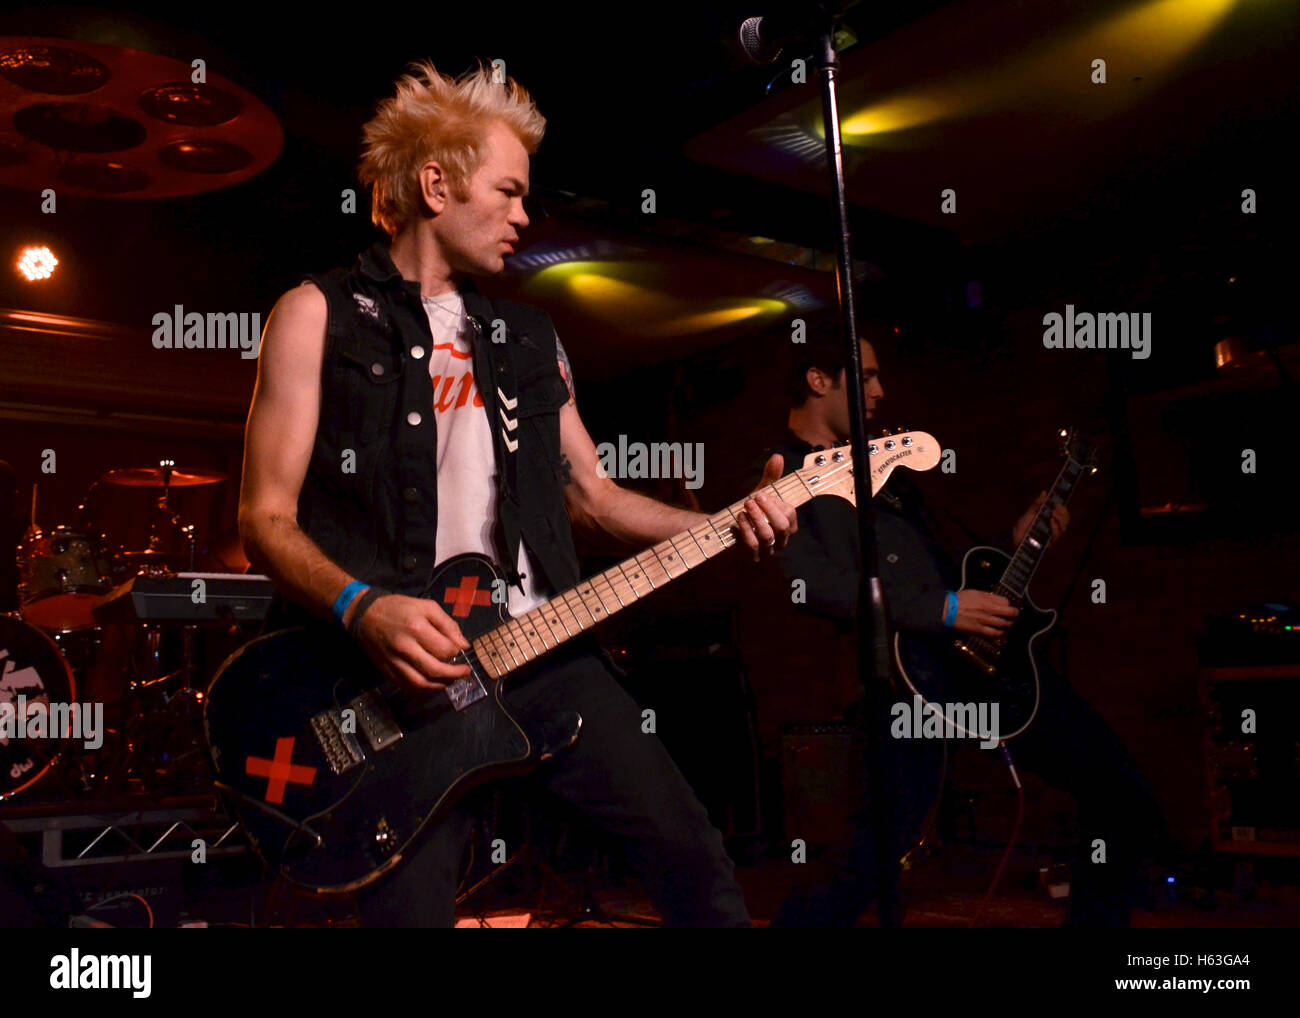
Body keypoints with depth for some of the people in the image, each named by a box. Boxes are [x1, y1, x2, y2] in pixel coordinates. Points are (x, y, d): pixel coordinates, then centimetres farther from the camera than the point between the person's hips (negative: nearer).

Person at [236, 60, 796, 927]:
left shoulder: (528, 337, 18)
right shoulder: (321, 316, 2)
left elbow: (591, 494, 20)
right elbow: (267, 517, -3)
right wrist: (362, 606, -22)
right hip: (400, 672, -4)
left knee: (689, 850, 3)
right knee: (410, 904, -3)